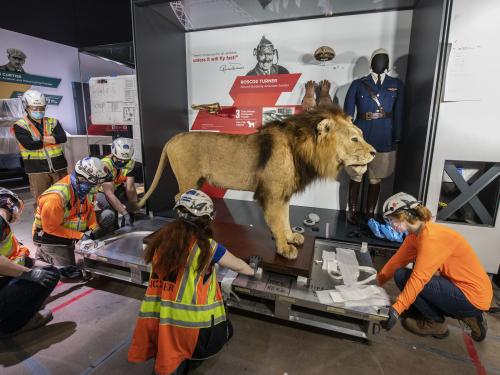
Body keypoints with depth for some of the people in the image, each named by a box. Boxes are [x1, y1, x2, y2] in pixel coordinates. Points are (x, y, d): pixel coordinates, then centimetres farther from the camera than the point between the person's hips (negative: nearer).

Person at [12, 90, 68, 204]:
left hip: (59, 167, 3)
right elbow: (29, 144, -16)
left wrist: (41, 139, -16)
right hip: (37, 169, -2)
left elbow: (62, 138, -9)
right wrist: (52, 139, -7)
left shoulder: (52, 122, 9)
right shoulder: (20, 125, 0)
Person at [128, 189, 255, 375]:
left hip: (152, 322, 6)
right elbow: (238, 266, 3)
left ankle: (163, 354, 13)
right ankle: (182, 358, 5)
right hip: (188, 325, -6)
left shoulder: (161, 237, 0)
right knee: (225, 329, 24)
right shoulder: (205, 245, -13)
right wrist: (252, 271, 26)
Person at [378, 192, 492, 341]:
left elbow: (418, 278, -32)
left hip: (473, 297, -9)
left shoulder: (431, 237, -25)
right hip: (460, 287, 9)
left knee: (402, 276, -16)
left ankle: (436, 323, 4)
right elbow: (397, 260, 5)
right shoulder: (415, 234, 2)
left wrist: (396, 310, -33)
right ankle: (466, 316, 14)